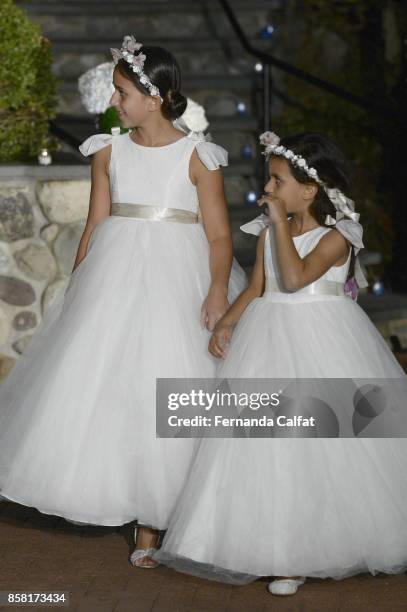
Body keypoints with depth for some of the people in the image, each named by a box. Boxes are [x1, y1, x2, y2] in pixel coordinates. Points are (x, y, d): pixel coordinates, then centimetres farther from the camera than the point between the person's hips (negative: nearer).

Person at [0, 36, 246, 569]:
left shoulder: (197, 156, -3)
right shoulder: (109, 151, 7)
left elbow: (219, 234, -5)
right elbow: (95, 225, 11)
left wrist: (219, 288, -20)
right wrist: (76, 292, 10)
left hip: (176, 283, -3)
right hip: (116, 275, 3)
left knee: (169, 393, -4)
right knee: (101, 381, -2)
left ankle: (152, 518, 8)